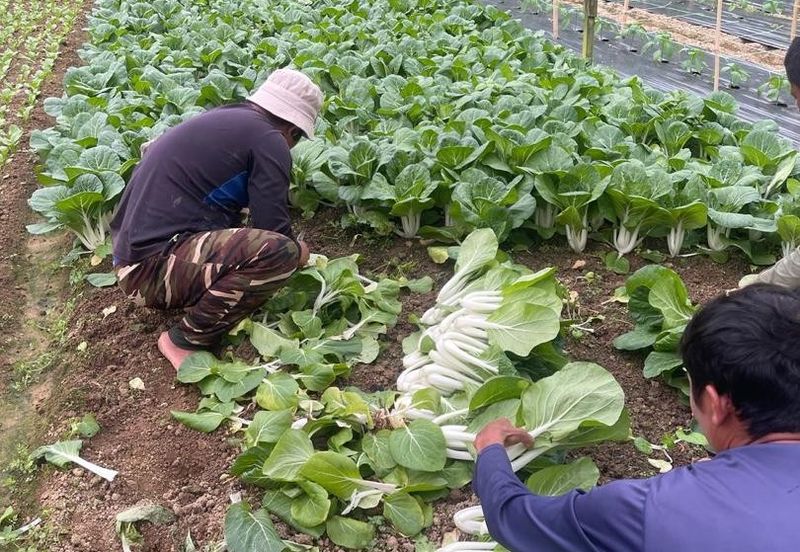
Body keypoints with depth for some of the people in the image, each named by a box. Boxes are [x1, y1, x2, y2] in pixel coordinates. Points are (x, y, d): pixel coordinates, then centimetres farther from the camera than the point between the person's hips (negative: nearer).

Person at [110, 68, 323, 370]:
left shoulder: (219, 119, 17)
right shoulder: (268, 140, -9)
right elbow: (273, 230, -12)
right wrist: (298, 252, 13)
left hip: (133, 254, 10)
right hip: (151, 268, -10)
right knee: (280, 251, -24)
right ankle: (185, 341, -9)